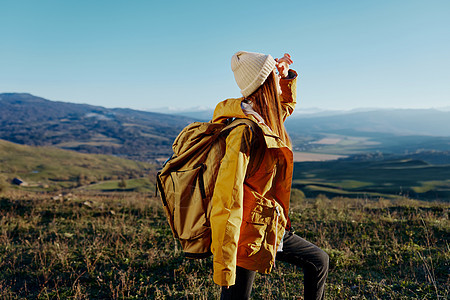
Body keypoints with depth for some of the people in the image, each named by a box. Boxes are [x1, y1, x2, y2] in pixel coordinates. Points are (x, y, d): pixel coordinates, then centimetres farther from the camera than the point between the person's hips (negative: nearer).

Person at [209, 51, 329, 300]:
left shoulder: (263, 119, 3)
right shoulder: (244, 131, -26)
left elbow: (287, 104, 29)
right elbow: (226, 200, -29)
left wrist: (287, 76, 10)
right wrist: (223, 266, -28)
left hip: (271, 228, 10)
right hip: (248, 235, -9)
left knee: (318, 262, 23)